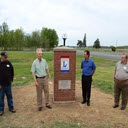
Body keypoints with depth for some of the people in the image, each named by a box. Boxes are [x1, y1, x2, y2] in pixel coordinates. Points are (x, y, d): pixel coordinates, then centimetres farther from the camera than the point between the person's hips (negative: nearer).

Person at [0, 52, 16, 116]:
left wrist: (11, 79, 7)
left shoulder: (8, 63, 0)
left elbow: (12, 71, 12)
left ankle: (11, 108, 28)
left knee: (9, 96, 13)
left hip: (8, 83, 3)